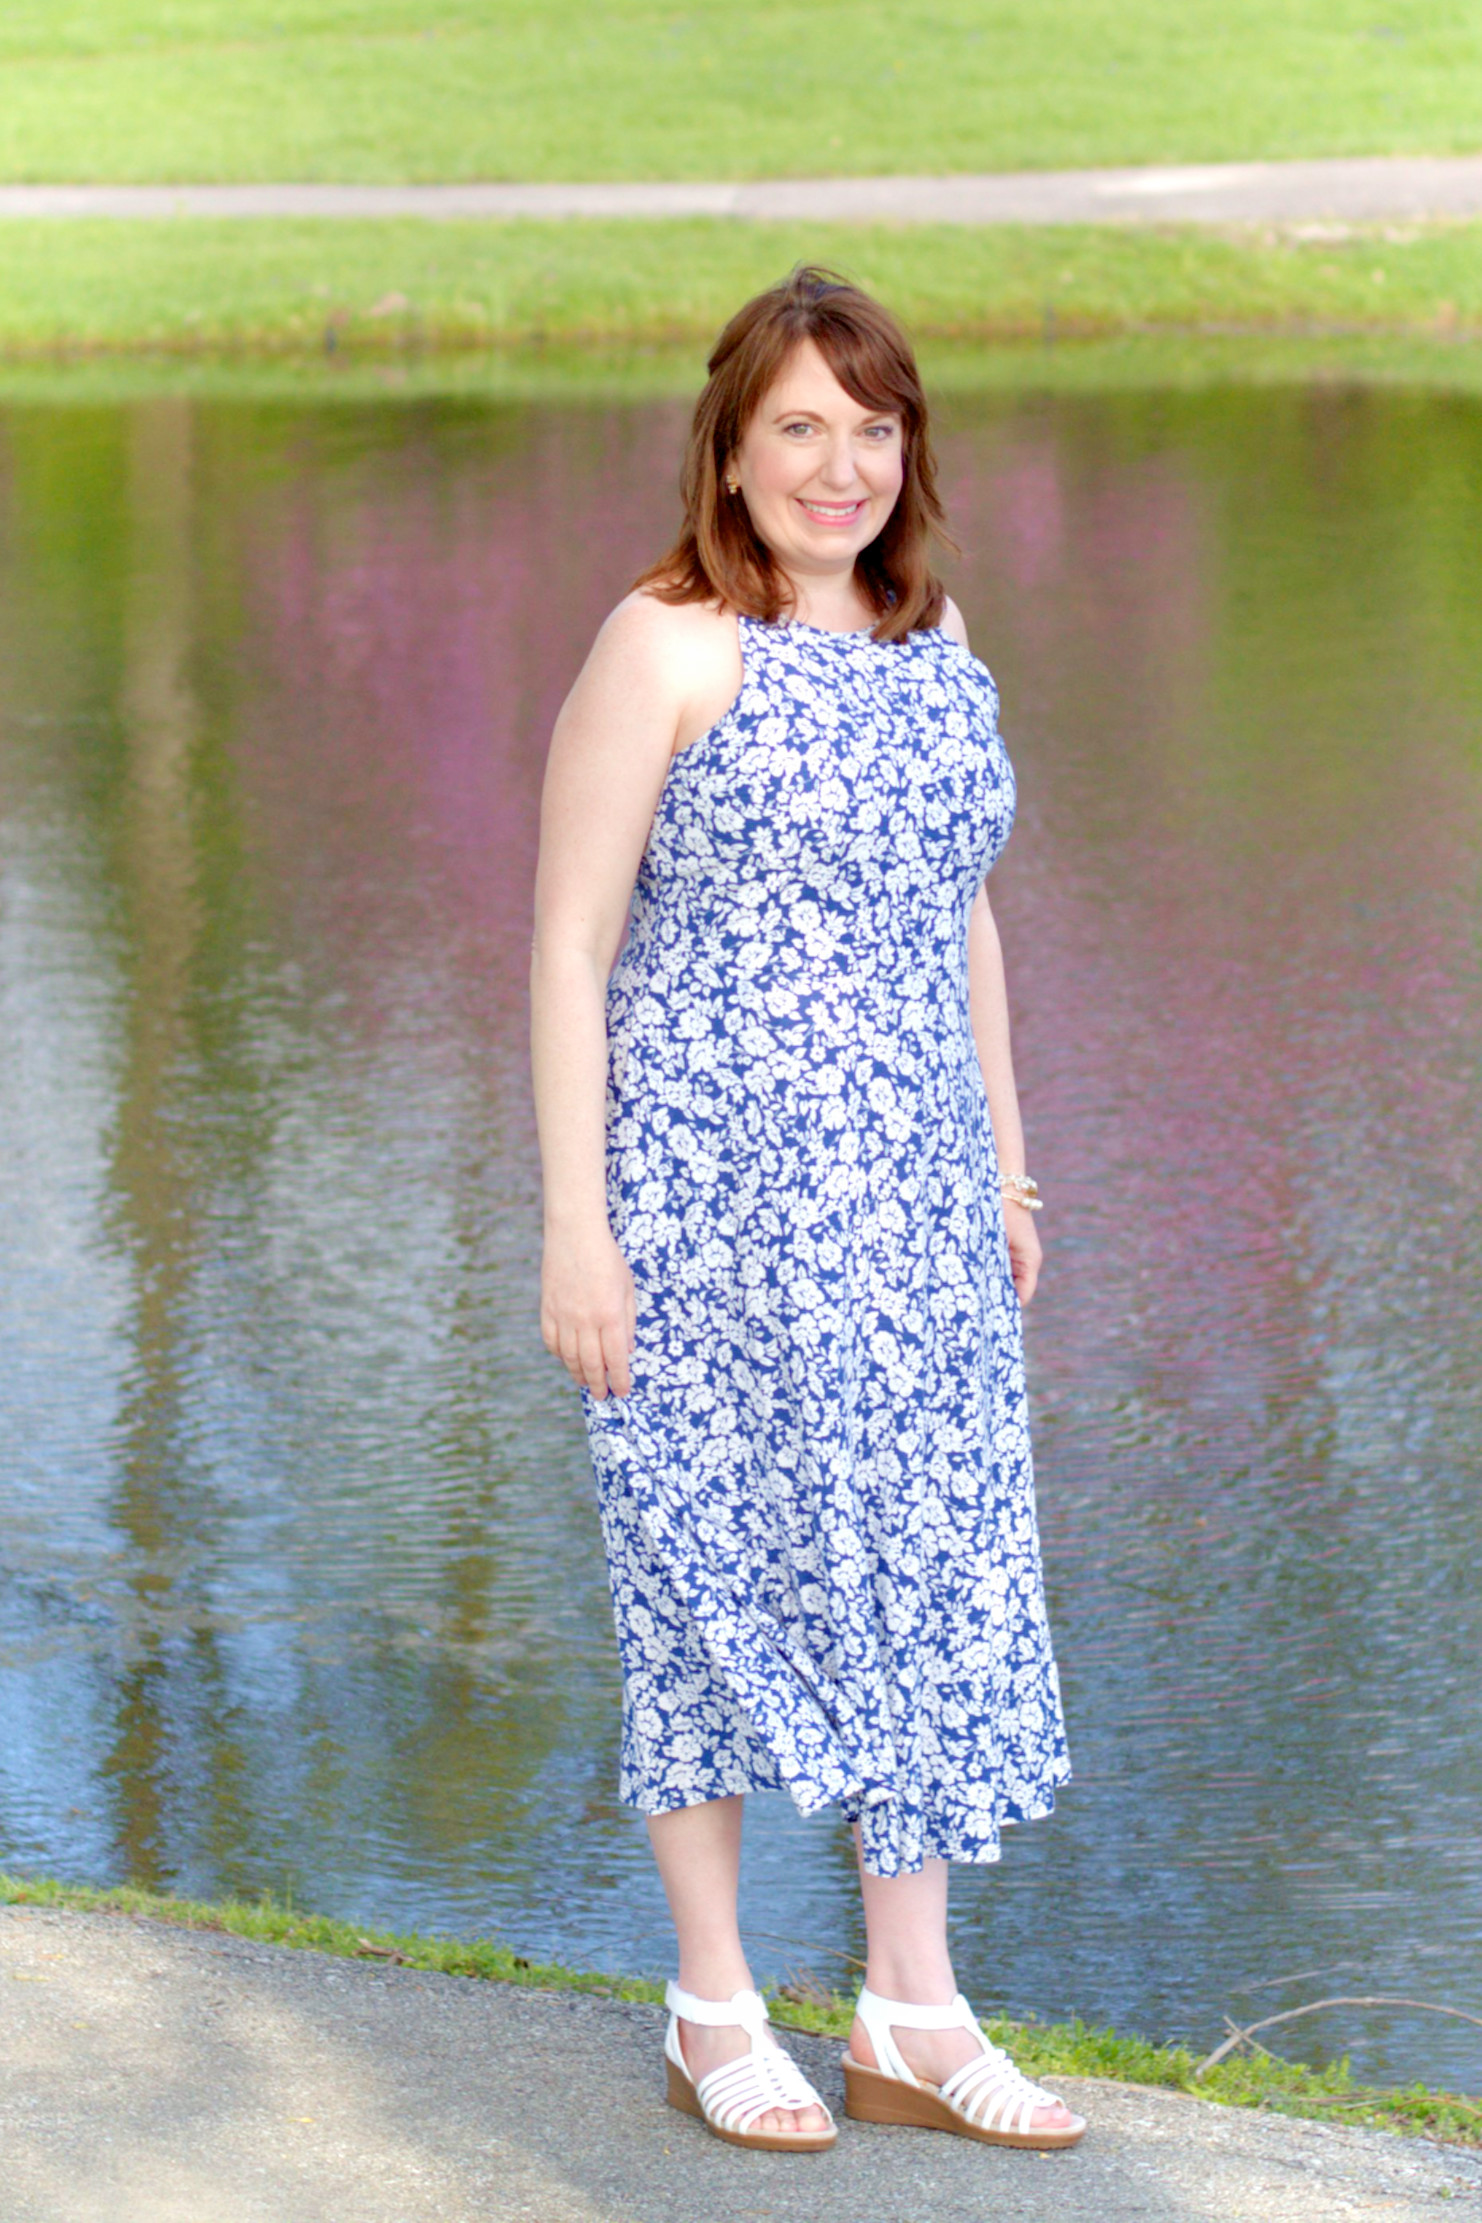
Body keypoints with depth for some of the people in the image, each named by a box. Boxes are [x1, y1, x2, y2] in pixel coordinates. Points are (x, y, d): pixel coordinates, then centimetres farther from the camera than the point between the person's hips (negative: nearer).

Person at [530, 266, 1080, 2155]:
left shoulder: (936, 640, 11)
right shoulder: (664, 650, -9)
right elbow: (567, 949, -10)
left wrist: (1004, 1166, 17)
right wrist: (573, 1224, -14)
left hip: (907, 1196, 6)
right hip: (705, 1188, -6)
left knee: (935, 1564, 7)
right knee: (712, 1564, 3)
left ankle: (914, 2016, 18)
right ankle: (716, 2013, 17)